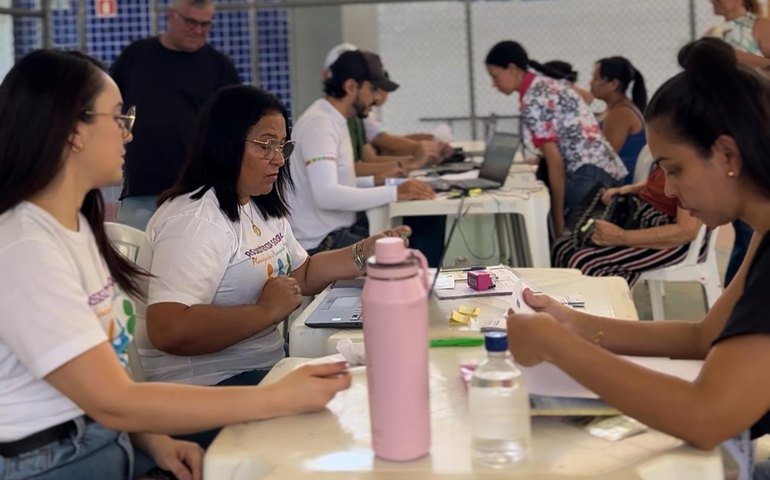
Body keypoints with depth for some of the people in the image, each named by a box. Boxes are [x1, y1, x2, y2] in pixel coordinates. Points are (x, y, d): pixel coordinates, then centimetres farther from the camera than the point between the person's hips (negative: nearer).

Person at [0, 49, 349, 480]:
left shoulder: (75, 226, 10)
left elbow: (107, 380, 9)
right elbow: (113, 403, -22)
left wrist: (154, 440, -8)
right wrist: (280, 399, -22)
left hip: (112, 444, 8)